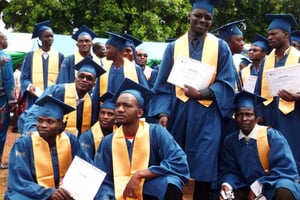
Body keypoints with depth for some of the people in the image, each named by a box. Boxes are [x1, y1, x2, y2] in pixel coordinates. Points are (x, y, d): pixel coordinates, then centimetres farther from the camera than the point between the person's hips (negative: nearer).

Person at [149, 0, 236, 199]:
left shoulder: (221, 47, 6)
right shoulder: (174, 47, 9)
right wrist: (163, 112, -10)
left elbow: (226, 83, -1)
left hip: (206, 115, -1)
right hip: (177, 112, 2)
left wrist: (201, 94, -16)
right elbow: (163, 84, 5)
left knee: (203, 169, -2)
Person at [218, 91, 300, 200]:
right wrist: (227, 184, -19)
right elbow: (230, 170, 4)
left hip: (275, 184, -3)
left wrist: (259, 185, -21)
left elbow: (286, 168, -15)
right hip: (248, 187, 4)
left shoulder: (271, 135, -12)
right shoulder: (230, 140, 1)